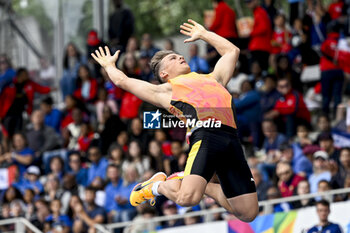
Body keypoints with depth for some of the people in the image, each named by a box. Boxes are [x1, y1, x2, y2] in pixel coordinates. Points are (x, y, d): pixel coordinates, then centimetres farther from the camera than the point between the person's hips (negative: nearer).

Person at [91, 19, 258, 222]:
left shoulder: (212, 79, 37)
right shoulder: (166, 89, 24)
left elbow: (232, 51, 50)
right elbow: (123, 81, 29)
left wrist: (203, 34, 58)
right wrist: (109, 65, 47)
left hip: (231, 137, 5)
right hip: (205, 134, -5)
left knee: (248, 213, -3)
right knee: (187, 197, -27)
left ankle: (204, 185, 21)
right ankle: (159, 185, 8)